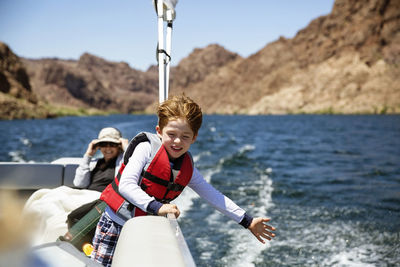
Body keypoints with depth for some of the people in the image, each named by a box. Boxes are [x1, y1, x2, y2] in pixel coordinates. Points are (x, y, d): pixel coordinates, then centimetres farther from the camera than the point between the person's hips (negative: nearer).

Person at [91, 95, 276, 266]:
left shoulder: (187, 168, 0)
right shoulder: (147, 148, -15)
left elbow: (214, 196, 5)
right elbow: (126, 185, -24)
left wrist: (247, 221, 4)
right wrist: (156, 206, -37)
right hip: (116, 222, -4)